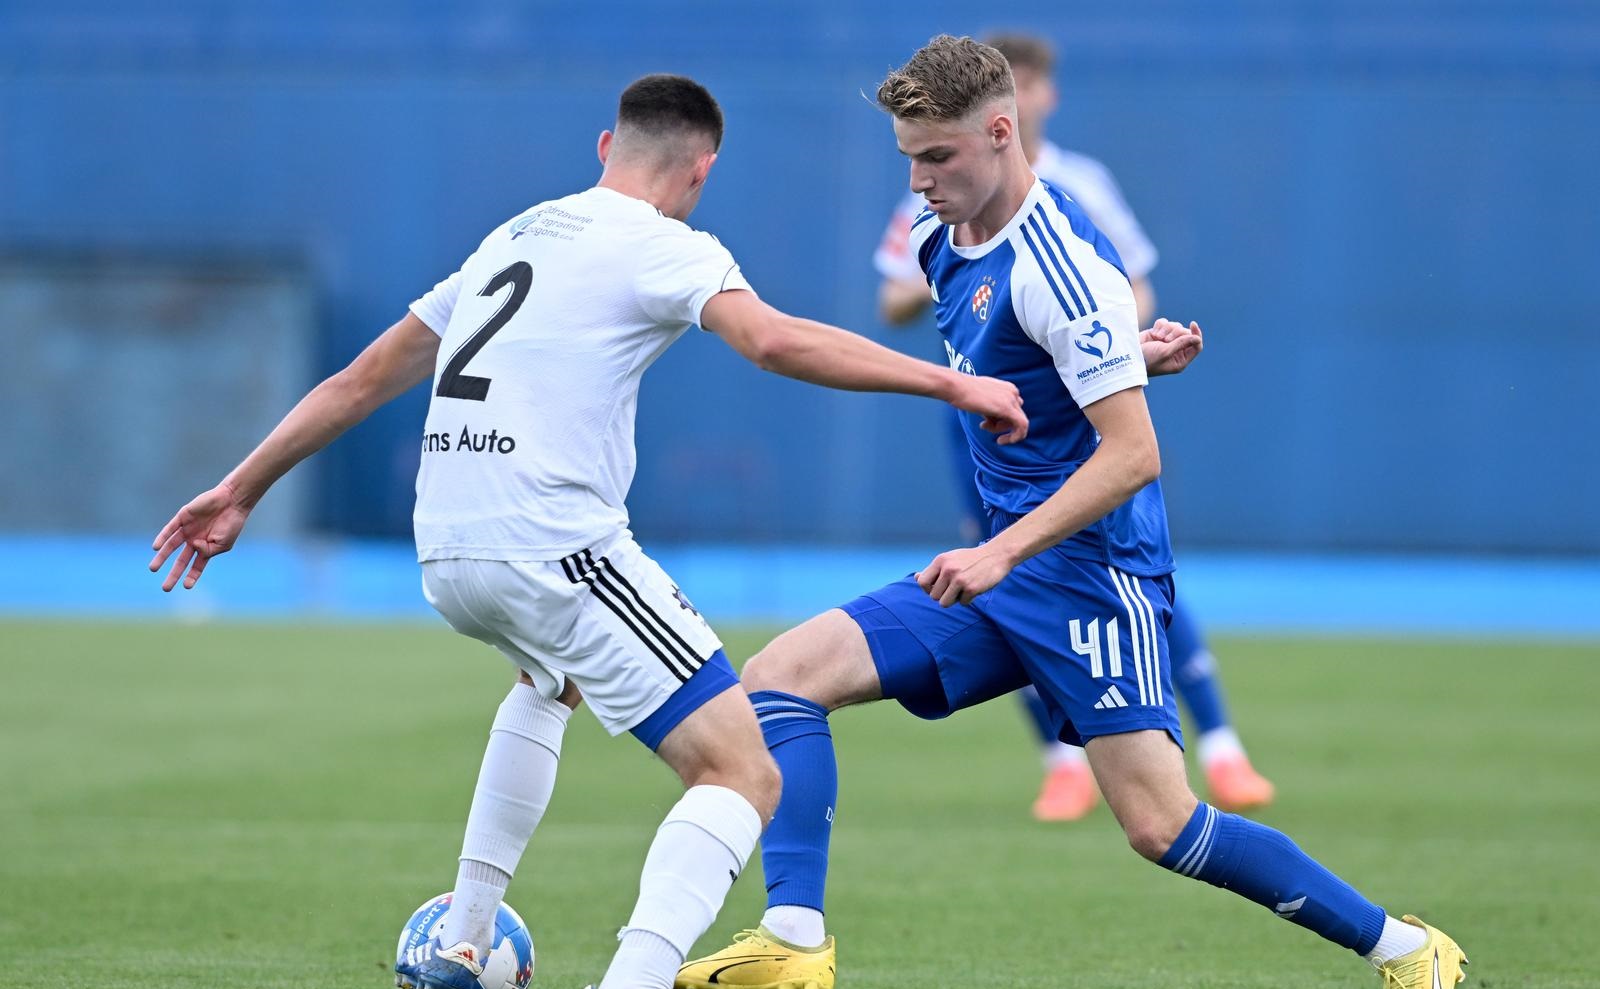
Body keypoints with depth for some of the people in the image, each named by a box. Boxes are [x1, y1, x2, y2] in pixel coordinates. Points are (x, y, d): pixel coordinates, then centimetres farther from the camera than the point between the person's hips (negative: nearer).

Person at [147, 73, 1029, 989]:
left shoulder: (514, 237, 21)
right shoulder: (662, 247, -1)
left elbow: (363, 381, 26)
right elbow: (773, 340, -20)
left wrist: (241, 491, 34)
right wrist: (948, 384, -16)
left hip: (446, 560, 8)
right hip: (555, 553, -8)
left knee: (555, 674, 40)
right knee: (744, 778, -7)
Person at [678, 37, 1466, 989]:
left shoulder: (1059, 261, -18)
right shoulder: (939, 240, 9)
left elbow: (1133, 455, -22)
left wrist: (1002, 552, -26)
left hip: (1092, 564, -9)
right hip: (999, 573, 9)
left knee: (1161, 825, -15)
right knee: (782, 675, -5)